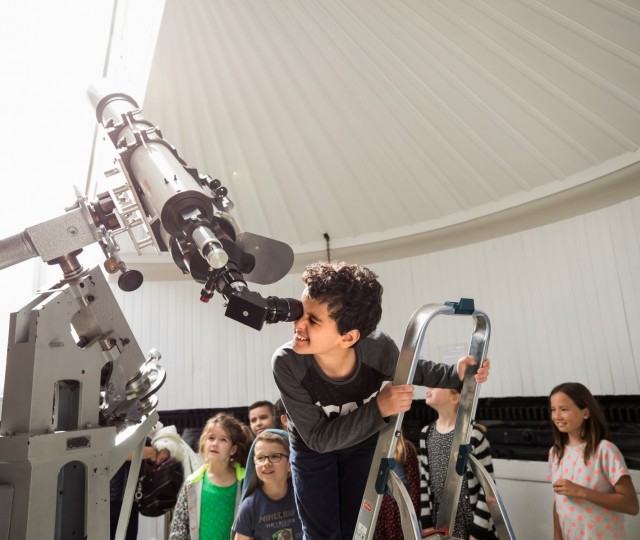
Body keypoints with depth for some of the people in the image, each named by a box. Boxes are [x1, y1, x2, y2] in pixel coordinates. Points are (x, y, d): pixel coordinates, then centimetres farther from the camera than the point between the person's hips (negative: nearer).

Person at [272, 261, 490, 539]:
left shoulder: (379, 349, -35)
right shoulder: (286, 363, -39)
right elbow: (318, 438, -32)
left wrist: (455, 373, -26)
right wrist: (378, 409, -44)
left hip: (364, 443, 1)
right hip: (312, 448, -1)